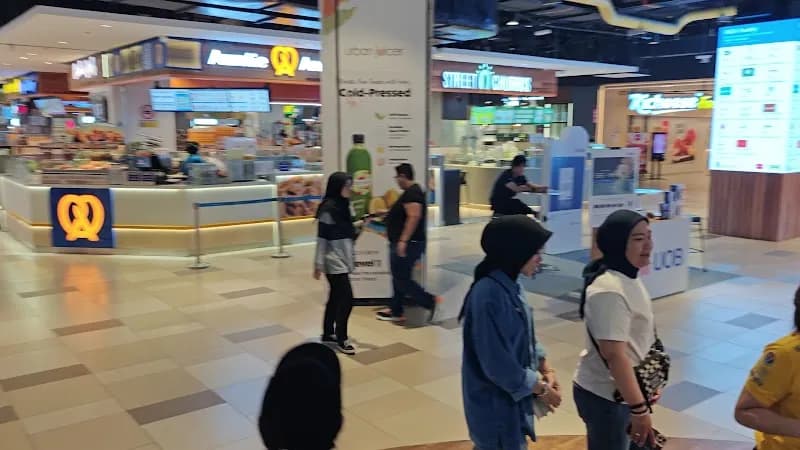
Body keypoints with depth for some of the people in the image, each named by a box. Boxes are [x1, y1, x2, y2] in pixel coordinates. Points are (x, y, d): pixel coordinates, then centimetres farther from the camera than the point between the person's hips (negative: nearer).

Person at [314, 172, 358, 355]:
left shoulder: (343, 206, 8)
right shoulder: (328, 208, -17)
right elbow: (321, 238, -16)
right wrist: (318, 264, -15)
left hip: (343, 260, 9)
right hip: (334, 261, -9)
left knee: (336, 297, 15)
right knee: (346, 299, -6)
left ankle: (328, 334, 27)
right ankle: (341, 339, 5)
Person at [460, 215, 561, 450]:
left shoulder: (510, 285, 1)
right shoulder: (489, 294, -29)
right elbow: (498, 364, -26)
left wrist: (546, 370, 3)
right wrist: (541, 389, -14)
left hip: (511, 395, 9)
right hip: (495, 401, -9)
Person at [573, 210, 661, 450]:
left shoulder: (627, 277, 4)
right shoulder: (610, 291, -28)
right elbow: (614, 355, -29)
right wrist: (639, 409, -26)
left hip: (621, 389, 9)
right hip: (606, 396, -9)